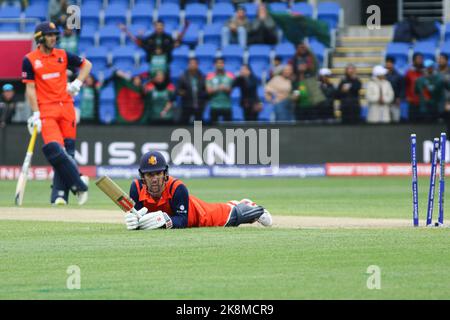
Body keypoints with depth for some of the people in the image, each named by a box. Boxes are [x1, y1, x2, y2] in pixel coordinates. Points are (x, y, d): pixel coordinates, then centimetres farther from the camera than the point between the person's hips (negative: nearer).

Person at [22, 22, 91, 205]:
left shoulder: (63, 55, 9)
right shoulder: (30, 60, 2)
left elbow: (86, 64, 21)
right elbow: (30, 88, 0)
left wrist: (78, 83, 5)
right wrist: (35, 114, -7)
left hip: (66, 106, 3)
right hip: (46, 109, -3)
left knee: (67, 151, -2)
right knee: (54, 149, -20)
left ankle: (59, 195, 1)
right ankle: (79, 183, -8)